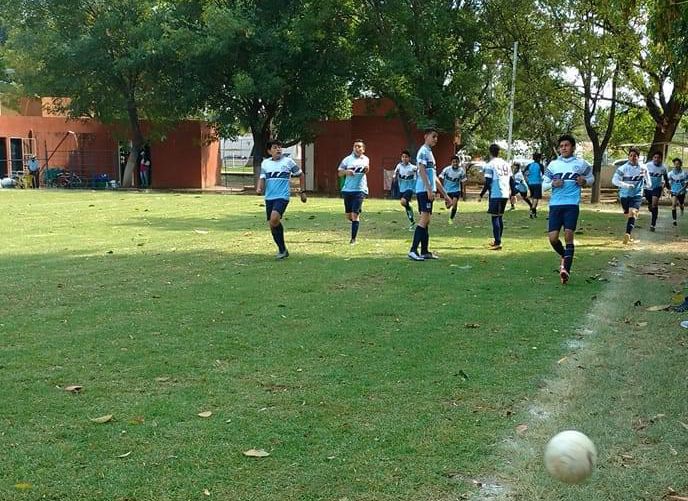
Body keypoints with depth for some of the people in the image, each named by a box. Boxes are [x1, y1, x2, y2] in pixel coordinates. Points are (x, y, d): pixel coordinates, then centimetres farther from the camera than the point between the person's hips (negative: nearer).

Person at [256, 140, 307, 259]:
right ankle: (282, 250, 23)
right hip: (269, 197, 5)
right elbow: (262, 178, 8)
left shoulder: (288, 161, 0)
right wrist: (259, 189, -14)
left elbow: (300, 174, 10)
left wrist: (303, 191, 9)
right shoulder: (265, 163, 8)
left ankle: (282, 249, -11)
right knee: (272, 225, 6)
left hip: (282, 197, -5)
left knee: (274, 219, -26)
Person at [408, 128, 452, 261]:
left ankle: (424, 252, 12)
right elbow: (422, 171, -17)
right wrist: (429, 189, -26)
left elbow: (434, 177, 25)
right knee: (424, 219, -14)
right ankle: (413, 251, -17)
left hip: (428, 191, 10)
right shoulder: (423, 151, -6)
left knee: (426, 221, 9)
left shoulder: (430, 152, 23)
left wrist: (445, 195, 25)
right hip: (424, 190, -10)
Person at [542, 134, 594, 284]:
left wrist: (585, 181, 0)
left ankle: (566, 269, -14)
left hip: (572, 205, -2)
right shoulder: (553, 165, 11)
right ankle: (564, 256, 25)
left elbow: (591, 178, 22)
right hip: (555, 204, 2)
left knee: (568, 236, -14)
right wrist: (552, 184, -8)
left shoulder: (581, 164, 8)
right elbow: (543, 186, 13)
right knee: (552, 238, -6)